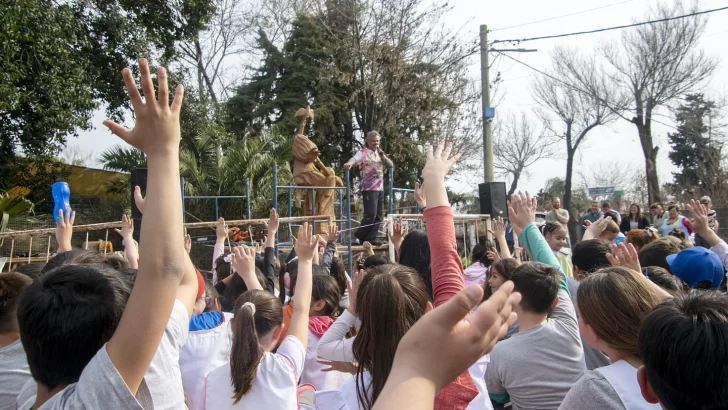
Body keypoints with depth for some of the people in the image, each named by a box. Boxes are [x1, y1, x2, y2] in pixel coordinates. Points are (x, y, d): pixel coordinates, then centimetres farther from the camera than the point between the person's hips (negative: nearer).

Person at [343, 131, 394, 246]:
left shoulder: (379, 153, 18)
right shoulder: (363, 152, -3)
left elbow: (391, 165, 15)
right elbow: (355, 159, -23)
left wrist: (383, 156, -1)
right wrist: (349, 163, -46)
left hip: (380, 189, 7)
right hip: (369, 189, -7)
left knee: (378, 215, 4)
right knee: (371, 214, -13)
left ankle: (371, 238, 10)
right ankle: (359, 236, 4)